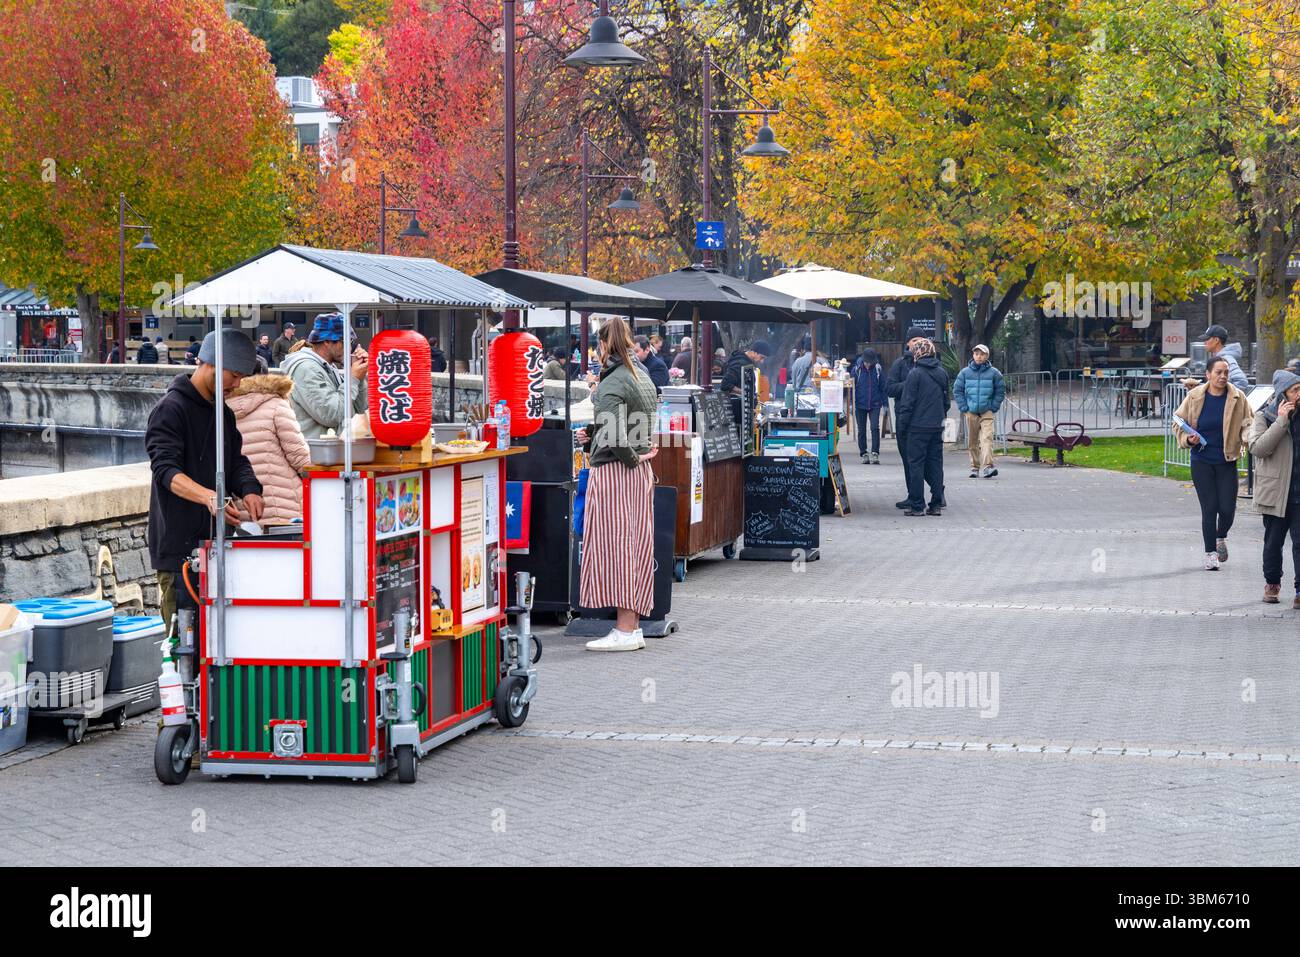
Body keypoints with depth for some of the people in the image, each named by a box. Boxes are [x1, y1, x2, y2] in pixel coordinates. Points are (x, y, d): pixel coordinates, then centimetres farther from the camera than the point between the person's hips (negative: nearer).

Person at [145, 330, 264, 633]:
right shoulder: (171, 409, -10)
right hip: (178, 544, -8)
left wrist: (248, 490, -7)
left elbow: (236, 461, 17)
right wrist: (209, 497, -38)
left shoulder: (223, 413, 17)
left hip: (214, 539, 8)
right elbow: (165, 468, -20)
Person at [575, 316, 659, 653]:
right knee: (633, 548, 10)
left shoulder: (613, 382, -15)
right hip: (640, 473, 9)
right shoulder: (641, 375, 13)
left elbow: (614, 431, -28)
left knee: (614, 546, -5)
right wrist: (592, 435, 25)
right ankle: (633, 626, 14)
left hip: (614, 471, -9)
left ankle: (624, 630, -5)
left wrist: (632, 457, -12)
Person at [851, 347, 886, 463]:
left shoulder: (878, 369, -1)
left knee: (875, 428, -12)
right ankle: (864, 454, 16)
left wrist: (884, 404, 4)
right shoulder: (857, 369, -3)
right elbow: (852, 388, 2)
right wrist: (852, 404, 0)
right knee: (861, 430, 7)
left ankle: (875, 453, -10)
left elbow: (882, 387, 5)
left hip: (875, 405, -1)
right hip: (860, 405, 1)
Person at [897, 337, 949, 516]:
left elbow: (907, 403, -11)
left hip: (918, 427, -6)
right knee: (935, 463, 9)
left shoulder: (915, 374, -11)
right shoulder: (942, 373, 8)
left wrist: (902, 426, -4)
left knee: (916, 464, 0)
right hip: (937, 426, 6)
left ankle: (917, 505, -1)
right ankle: (937, 504, 9)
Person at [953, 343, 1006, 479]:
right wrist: (963, 407, 0)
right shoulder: (965, 372, 3)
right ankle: (975, 467, 17)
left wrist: (994, 407, -1)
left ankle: (987, 465, -27)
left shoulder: (993, 373, 1)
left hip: (987, 412, -2)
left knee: (987, 438, -17)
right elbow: (957, 390, 8)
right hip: (971, 412, 2)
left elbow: (1001, 391, 7)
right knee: (972, 442, 7)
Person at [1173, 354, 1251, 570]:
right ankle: (1210, 553, 11)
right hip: (1202, 462, -1)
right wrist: (1188, 438, -11)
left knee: (1227, 508, -2)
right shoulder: (1195, 397, -3)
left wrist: (1249, 436, -20)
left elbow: (1247, 424, 2)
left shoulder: (1237, 397, -2)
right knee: (1209, 508, -2)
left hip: (1227, 462, 1)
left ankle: (1221, 538, 31)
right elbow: (1179, 424, 7)